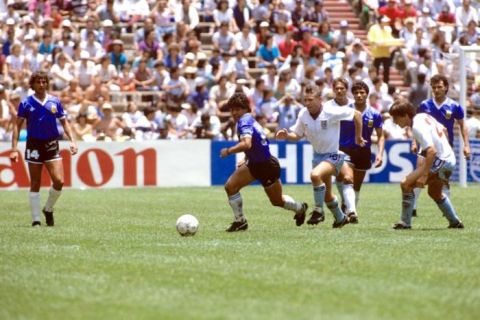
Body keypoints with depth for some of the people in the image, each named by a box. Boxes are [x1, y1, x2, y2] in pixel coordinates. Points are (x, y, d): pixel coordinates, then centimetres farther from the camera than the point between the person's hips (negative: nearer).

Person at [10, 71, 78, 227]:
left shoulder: (55, 102, 4)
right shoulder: (26, 103, -1)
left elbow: (64, 122, 11)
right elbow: (17, 125, -1)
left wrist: (72, 140, -2)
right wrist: (14, 149, -9)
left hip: (51, 145, 2)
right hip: (34, 145, -1)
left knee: (59, 181, -10)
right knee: (35, 184, 2)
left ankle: (48, 209, 15)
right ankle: (36, 219, 9)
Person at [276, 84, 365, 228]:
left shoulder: (331, 112, -22)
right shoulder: (303, 115, -7)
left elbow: (357, 114, -13)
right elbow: (297, 135, 7)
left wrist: (358, 136, -4)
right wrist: (286, 135, -14)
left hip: (333, 155, -7)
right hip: (317, 155, 7)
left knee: (315, 174, -33)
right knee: (326, 194, 16)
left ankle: (319, 211, -18)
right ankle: (341, 218, 40)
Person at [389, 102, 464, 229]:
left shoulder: (417, 127, -22)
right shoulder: (423, 116, 6)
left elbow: (431, 151, -30)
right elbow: (443, 129, 22)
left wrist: (424, 176, -30)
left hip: (440, 161, -10)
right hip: (450, 158, 10)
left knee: (406, 184, -13)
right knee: (435, 193, 30)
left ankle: (405, 222, -8)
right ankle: (455, 222, 39)